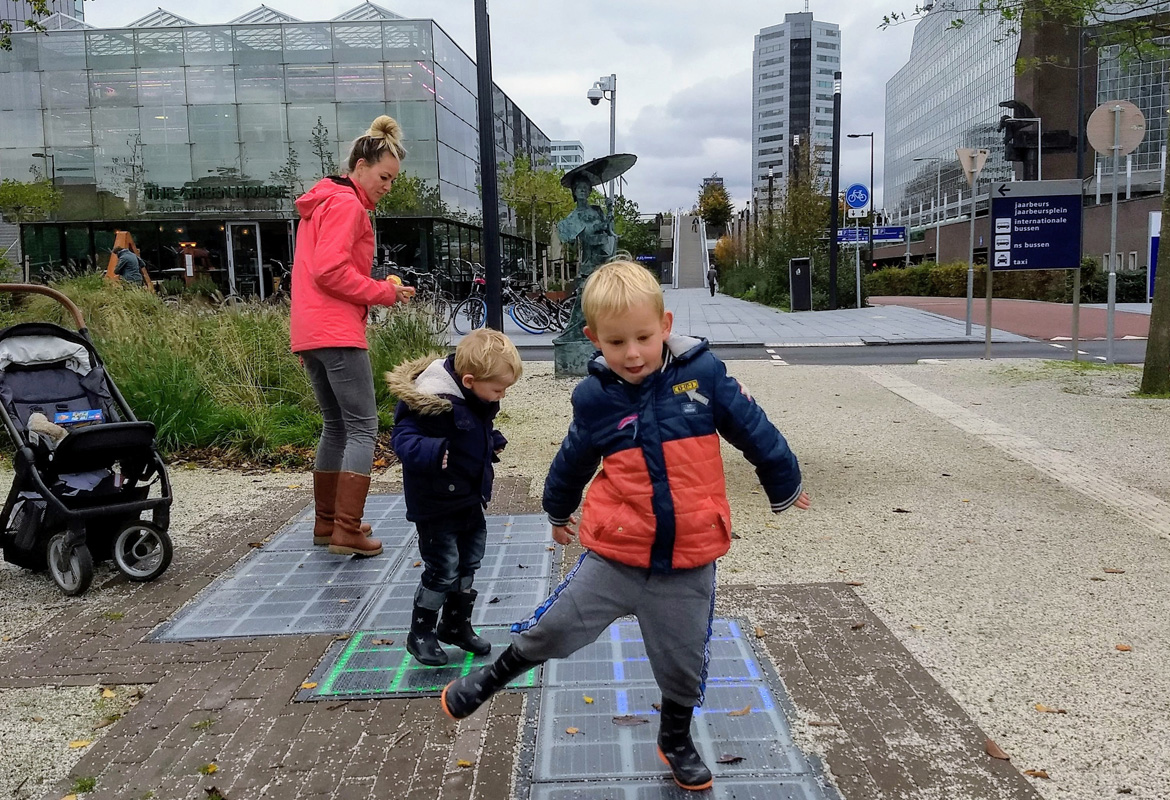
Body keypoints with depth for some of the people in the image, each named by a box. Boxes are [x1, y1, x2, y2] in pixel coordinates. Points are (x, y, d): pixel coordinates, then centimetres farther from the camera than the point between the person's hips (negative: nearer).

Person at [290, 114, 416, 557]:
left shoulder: (321, 204, 23)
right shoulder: (347, 205, -8)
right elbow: (330, 271, -18)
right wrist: (383, 292, -10)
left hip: (309, 333, 10)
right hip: (337, 333, -10)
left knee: (336, 426, 16)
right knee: (363, 427, -6)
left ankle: (326, 522, 21)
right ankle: (348, 531, -8)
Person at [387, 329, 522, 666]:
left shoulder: (477, 399, 0)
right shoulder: (432, 401, -28)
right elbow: (403, 437, -30)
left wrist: (492, 441, 5)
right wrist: (433, 452, -45)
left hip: (469, 499, 9)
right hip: (436, 503, -9)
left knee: (468, 563, 19)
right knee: (442, 568, -1)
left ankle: (457, 626, 37)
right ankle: (420, 634, 20)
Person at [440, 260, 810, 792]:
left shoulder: (703, 373, -12)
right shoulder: (595, 397, -8)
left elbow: (752, 429, 1)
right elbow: (573, 461, 11)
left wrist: (784, 484, 14)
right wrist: (558, 511, 26)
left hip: (688, 566, 0)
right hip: (614, 556, 0)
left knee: (682, 666, 17)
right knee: (551, 631, 7)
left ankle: (676, 740, 45)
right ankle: (488, 681, 36)